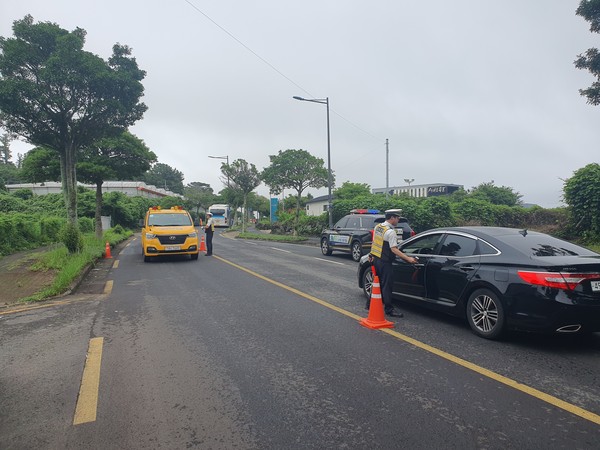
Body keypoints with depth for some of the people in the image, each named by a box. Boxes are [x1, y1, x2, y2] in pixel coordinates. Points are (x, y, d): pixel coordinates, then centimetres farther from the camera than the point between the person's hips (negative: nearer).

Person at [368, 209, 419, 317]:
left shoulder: (377, 227, 7)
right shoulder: (390, 232, -18)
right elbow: (394, 249, -22)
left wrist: (371, 255, 24)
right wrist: (408, 258, -23)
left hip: (375, 259, 9)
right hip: (385, 262, -9)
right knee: (387, 285, 0)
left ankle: (370, 304, 28)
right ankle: (389, 309, 7)